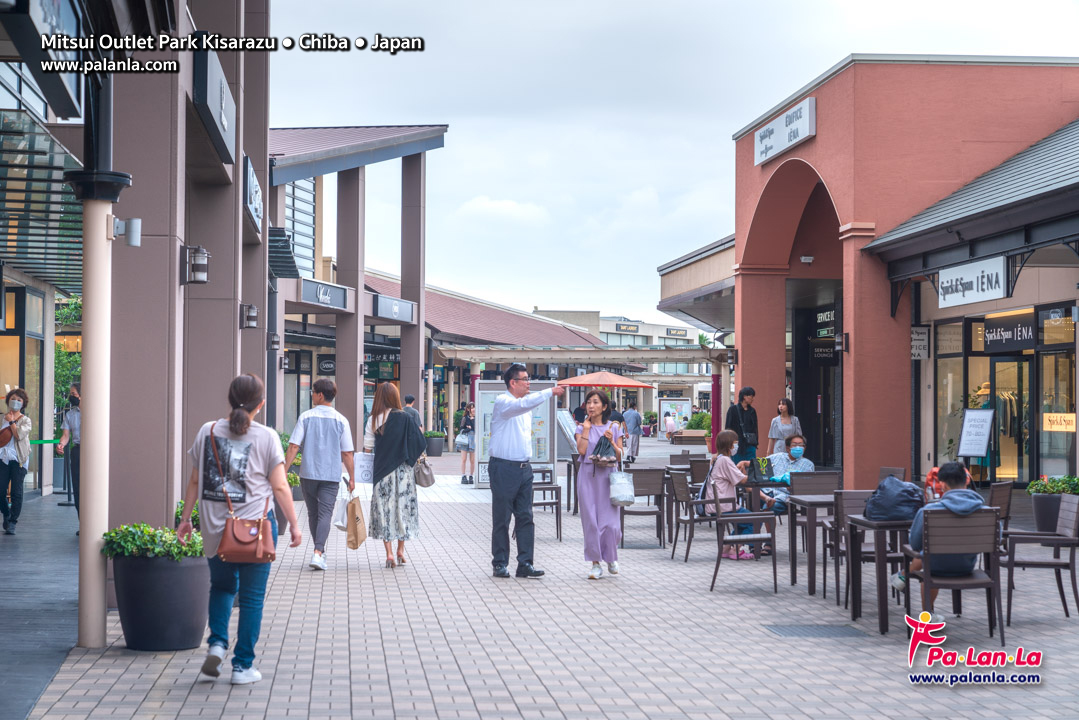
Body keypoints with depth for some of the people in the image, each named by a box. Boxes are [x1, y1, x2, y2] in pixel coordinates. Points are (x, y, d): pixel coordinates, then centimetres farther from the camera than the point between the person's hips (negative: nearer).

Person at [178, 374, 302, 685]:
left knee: (221, 586, 23)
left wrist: (185, 517, 17)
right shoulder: (266, 437, -6)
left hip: (215, 527, 3)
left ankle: (217, 642, 5)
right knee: (252, 596, 6)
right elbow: (280, 487, -5)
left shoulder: (207, 432, 2)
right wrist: (294, 525, 3)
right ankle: (243, 666, 9)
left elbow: (195, 481, 7)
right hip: (256, 525, -3)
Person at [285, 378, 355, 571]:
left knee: (313, 514, 15)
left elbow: (293, 447, -6)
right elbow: (347, 453, 1)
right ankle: (318, 552, -20)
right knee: (325, 514, -3)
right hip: (331, 476, -1)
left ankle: (320, 551, 25)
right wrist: (351, 478, 10)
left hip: (308, 474, 1)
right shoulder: (341, 420, 0)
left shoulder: (305, 417, -1)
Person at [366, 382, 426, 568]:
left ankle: (389, 554, 1)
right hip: (402, 469, -1)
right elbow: (420, 445, -5)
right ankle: (400, 551, 17)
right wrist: (416, 459, 12)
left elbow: (367, 448, 1)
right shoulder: (404, 418, -6)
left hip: (382, 471, 1)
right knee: (402, 507, 12)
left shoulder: (373, 420, -2)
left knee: (384, 510, 6)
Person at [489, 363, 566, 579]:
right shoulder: (503, 402, -9)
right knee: (502, 519, 0)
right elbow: (524, 404, -29)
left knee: (525, 517, 3)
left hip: (524, 468, 7)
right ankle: (500, 564, 7)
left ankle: (525, 563, 4)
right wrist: (550, 392, -30)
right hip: (504, 469, -7)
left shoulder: (525, 406, 16)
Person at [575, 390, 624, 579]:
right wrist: (586, 428, -5)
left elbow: (620, 456, 6)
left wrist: (611, 441, -10)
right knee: (591, 521, -1)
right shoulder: (582, 427, 8)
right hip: (588, 477, 1)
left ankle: (611, 558, 19)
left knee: (610, 521, -6)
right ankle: (596, 563, 8)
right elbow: (581, 450, -10)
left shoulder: (614, 427, 7)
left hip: (608, 476, 0)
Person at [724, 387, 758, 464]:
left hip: (750, 446, 4)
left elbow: (755, 429, 17)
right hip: (737, 445, -4)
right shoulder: (733, 409, -3)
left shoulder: (752, 411, 12)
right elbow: (728, 428, -4)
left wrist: (755, 446, 11)